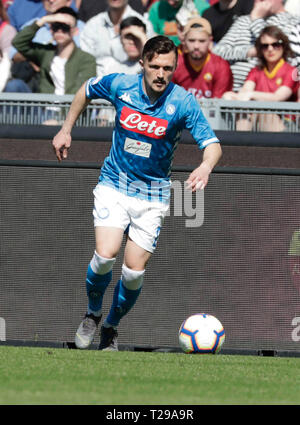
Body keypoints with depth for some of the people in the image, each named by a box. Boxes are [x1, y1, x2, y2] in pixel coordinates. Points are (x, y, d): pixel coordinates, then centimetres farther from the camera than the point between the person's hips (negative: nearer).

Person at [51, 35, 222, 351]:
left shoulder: (183, 102, -14)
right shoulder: (120, 85, -10)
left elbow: (212, 144, -17)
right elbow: (86, 90, 13)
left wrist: (206, 165, -39)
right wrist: (66, 130, 13)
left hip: (152, 194, 0)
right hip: (114, 185, 0)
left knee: (134, 271, -5)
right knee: (105, 255, -21)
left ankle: (111, 326, 23)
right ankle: (92, 314, 7)